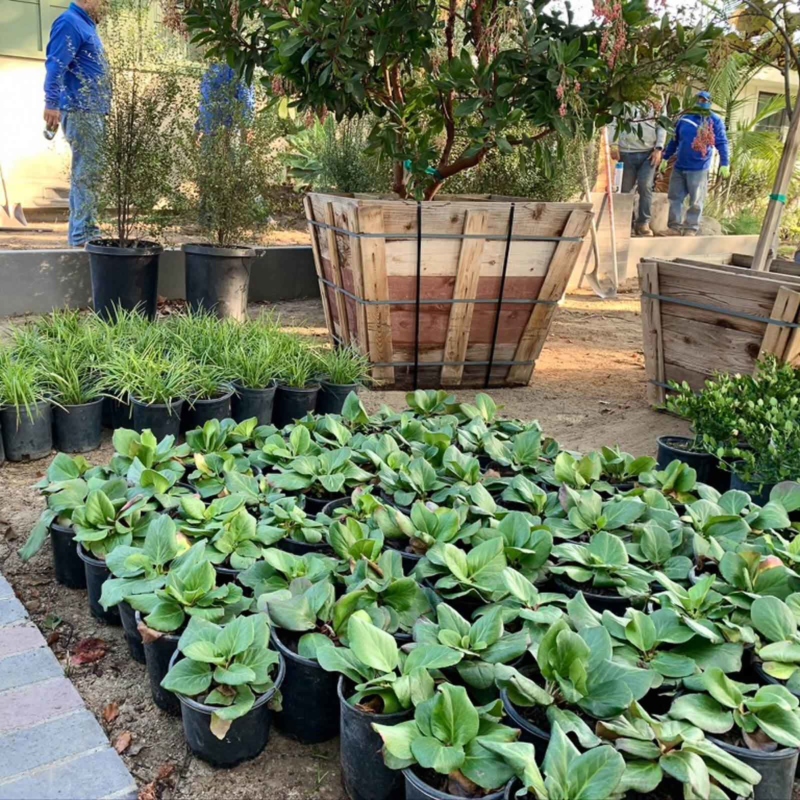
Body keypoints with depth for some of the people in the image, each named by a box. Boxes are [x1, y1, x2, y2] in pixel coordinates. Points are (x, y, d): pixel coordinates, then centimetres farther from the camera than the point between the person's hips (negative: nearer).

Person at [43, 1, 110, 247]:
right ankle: (82, 237, -10)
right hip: (80, 111, -10)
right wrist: (52, 104, -26)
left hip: (93, 111, 10)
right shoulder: (70, 22, -8)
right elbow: (55, 65, -18)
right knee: (85, 174, -11)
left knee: (89, 173, 10)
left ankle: (84, 233, 16)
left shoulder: (86, 25, 21)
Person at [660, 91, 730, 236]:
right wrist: (666, 158, 18)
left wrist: (725, 164, -16)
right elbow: (674, 140, 17)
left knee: (695, 201, 3)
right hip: (679, 166, 5)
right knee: (675, 198, 7)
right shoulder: (684, 118, 8)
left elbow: (722, 143, -8)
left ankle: (691, 228, 11)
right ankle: (675, 226, 15)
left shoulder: (715, 121, -4)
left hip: (699, 169, -4)